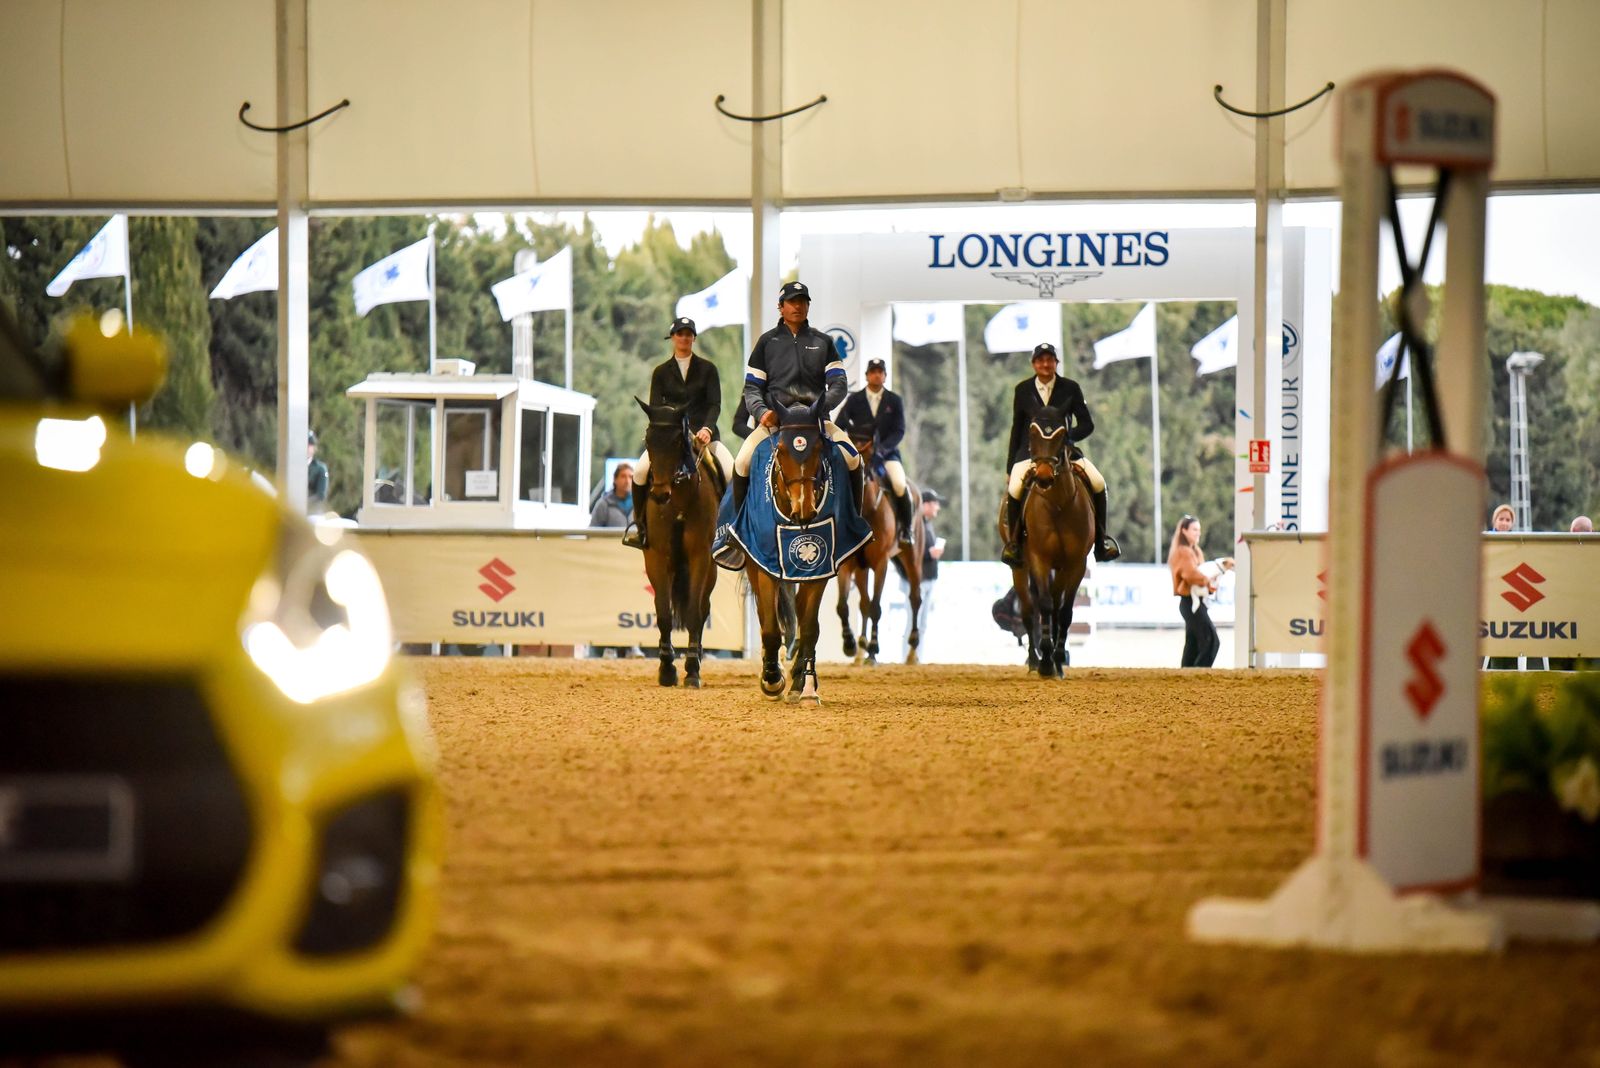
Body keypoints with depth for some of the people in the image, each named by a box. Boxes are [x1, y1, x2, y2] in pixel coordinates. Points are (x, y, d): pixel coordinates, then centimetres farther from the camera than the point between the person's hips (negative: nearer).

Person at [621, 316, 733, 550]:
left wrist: (707, 429, -20)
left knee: (732, 472, -25)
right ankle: (639, 524, -5)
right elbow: (655, 407, 3)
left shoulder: (707, 369, 7)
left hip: (703, 432, 0)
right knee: (640, 472, -23)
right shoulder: (661, 372, 10)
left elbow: (714, 405, -1)